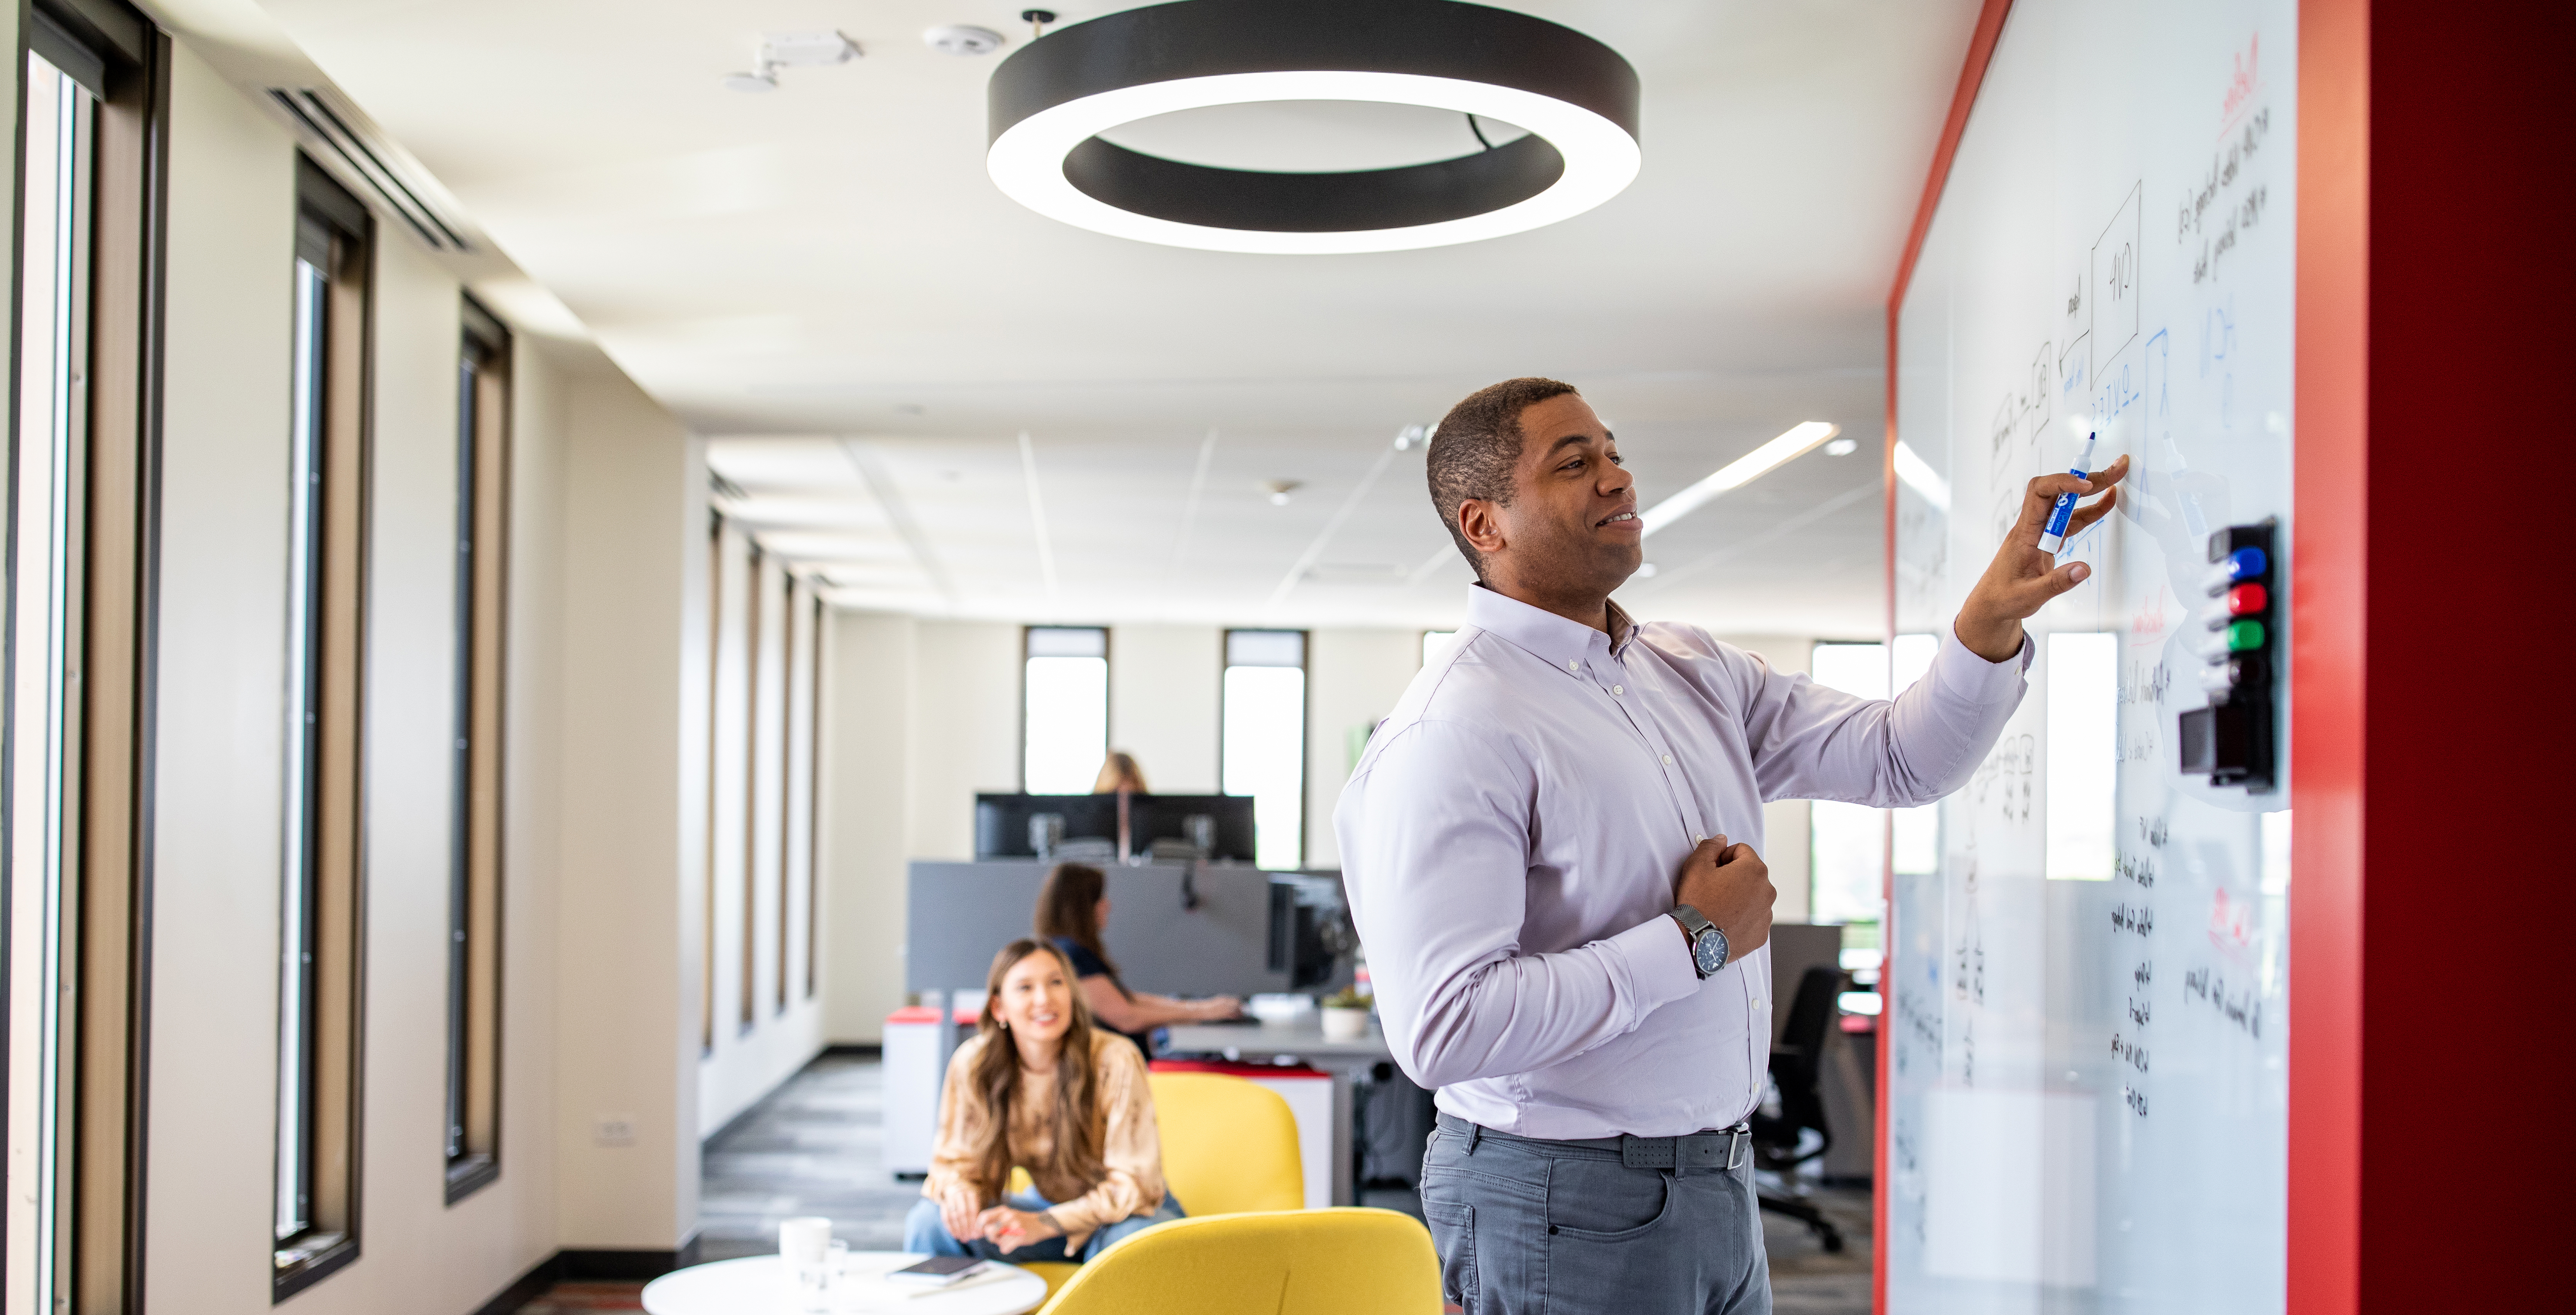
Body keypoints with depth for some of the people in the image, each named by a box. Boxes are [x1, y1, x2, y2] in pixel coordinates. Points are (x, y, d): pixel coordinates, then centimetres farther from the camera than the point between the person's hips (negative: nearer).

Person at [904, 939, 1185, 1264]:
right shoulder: (973, 1064, -11)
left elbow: (1134, 1181, -21)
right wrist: (960, 1190, -28)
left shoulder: (1116, 1062, -23)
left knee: (1129, 1241, -39)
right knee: (928, 1220, -20)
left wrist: (1044, 1225, -34)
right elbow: (955, 1158, -1)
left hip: (1127, 1213, -3)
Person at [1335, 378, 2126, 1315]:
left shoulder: (1693, 671, 9)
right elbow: (1442, 1029, -28)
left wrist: (1992, 617, -8)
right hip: (1565, 1206, -8)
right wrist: (1695, 941, -19)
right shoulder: (1451, 735, -19)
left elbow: (1901, 759, 11)